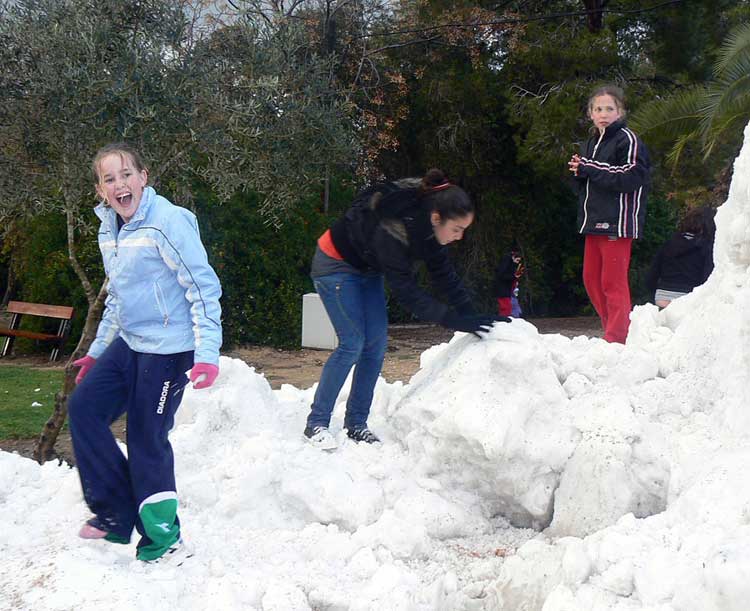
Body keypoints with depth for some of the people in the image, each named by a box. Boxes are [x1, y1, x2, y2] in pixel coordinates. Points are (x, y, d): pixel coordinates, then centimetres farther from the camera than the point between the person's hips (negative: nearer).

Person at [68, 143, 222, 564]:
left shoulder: (167, 221, -16)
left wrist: (207, 354, -23)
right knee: (84, 408, 2)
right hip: (129, 343, 9)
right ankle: (116, 514, 12)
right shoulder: (110, 231, 10)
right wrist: (97, 352, 25)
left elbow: (205, 287, -17)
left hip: (169, 348, -9)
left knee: (147, 438, -4)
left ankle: (164, 541, 11)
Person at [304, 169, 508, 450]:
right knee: (353, 343, -14)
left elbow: (443, 273, -8)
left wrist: (471, 315, -17)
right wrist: (457, 321, -38)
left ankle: (356, 424, 8)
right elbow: (406, 292, -35)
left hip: (367, 270, 8)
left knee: (376, 344, 1)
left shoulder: (426, 223, -15)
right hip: (335, 266, -8)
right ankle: (316, 423, -6)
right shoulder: (393, 229, -39)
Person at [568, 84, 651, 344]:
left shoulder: (627, 140, -6)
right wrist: (579, 172, 1)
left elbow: (630, 176, -19)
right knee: (591, 279, 13)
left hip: (617, 222, -9)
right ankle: (612, 329, 25)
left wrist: (589, 168, -16)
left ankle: (617, 339, -4)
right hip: (593, 222, 9)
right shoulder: (590, 144, 19)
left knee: (613, 282, -9)